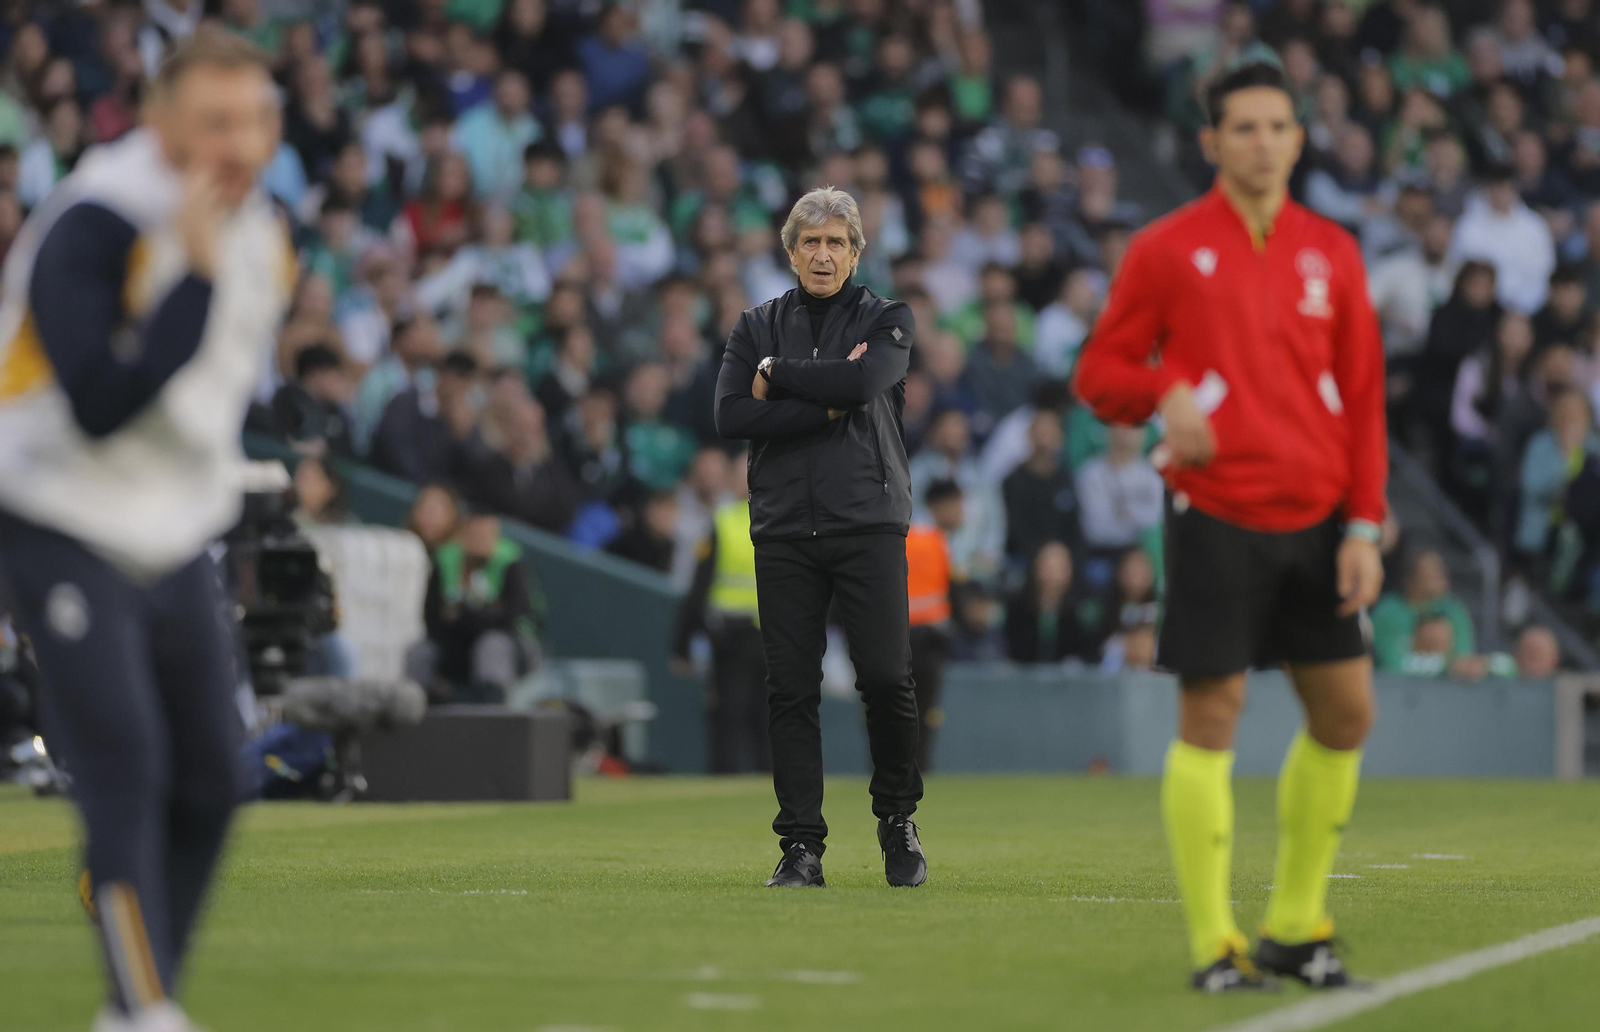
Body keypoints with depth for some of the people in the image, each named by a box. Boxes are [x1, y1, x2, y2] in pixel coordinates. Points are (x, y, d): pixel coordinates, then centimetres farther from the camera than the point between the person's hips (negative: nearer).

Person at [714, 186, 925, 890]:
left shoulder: (887, 320, 8)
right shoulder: (758, 327, 14)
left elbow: (865, 381, -14)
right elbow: (730, 416, -2)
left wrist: (775, 376, -3)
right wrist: (826, 406, -8)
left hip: (868, 522, -2)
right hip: (783, 531, 2)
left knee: (886, 679, -9)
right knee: (791, 691, -1)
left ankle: (897, 818, 12)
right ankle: (802, 845, 3)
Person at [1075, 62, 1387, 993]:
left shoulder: (1332, 253, 9)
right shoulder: (1167, 250, -1)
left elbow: (1365, 399, 9)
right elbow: (1101, 372, 3)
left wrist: (1365, 526, 1)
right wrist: (1163, 394, -19)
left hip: (1317, 523, 4)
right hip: (1217, 520, -4)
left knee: (1346, 714, 5)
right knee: (1211, 719, -7)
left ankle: (1296, 923, 20)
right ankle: (1214, 944, 0)